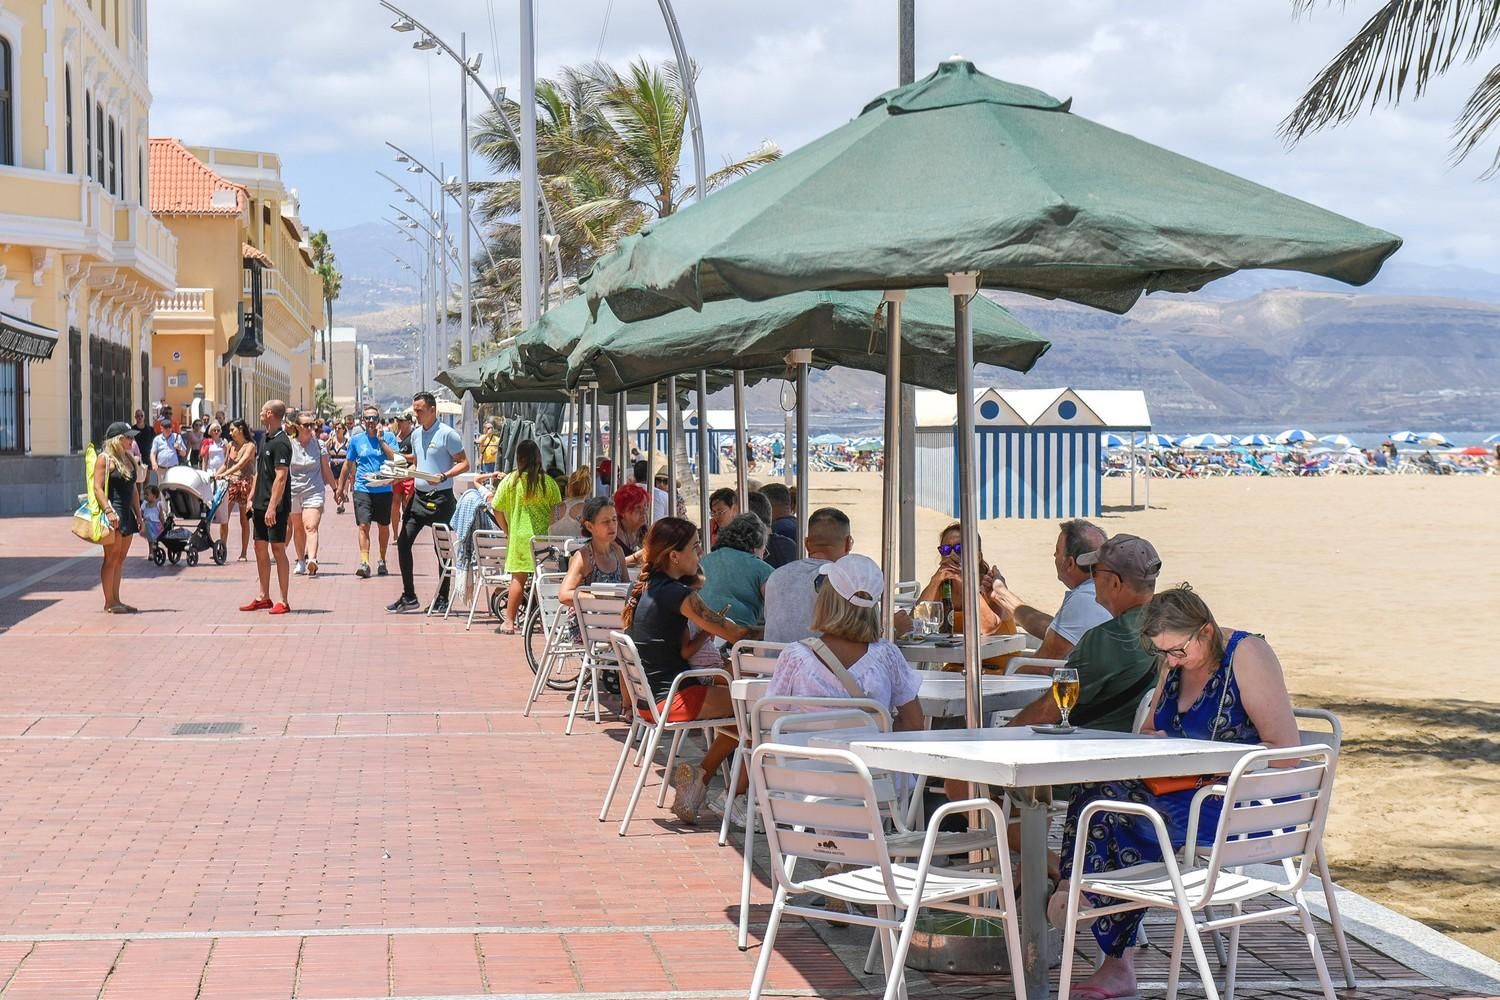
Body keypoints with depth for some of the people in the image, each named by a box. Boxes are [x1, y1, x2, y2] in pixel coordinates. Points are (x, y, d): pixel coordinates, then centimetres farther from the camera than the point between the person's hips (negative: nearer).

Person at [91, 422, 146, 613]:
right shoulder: (105, 459, -8)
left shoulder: (128, 458, 17)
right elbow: (97, 488, -15)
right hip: (113, 513, -9)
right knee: (112, 557, -7)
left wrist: (138, 514, 19)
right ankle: (109, 603, -4)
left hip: (127, 514, 9)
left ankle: (116, 600, 15)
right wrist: (108, 511, -24)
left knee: (121, 558, 10)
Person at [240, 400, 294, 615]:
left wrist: (272, 507, -24)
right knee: (260, 549, 12)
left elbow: (281, 478, -21)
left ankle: (284, 601, 0)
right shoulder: (264, 439, 14)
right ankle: (263, 598, 21)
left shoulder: (281, 443, -15)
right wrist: (252, 498, 17)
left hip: (275, 507, -9)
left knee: (278, 550, -5)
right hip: (260, 505, 9)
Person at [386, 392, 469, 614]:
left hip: (440, 498, -7)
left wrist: (443, 476, -25)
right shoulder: (415, 434, 12)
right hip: (418, 495, 7)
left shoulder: (447, 434, -10)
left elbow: (464, 463, -11)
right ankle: (408, 597, 9)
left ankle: (442, 599, 9)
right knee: (403, 542, 2)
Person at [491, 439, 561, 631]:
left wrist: (507, 531, 12)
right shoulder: (548, 482, -3)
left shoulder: (510, 481, -4)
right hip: (543, 535, 0)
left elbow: (498, 510, -1)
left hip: (519, 535, 0)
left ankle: (509, 622, 3)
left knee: (518, 578, 4)